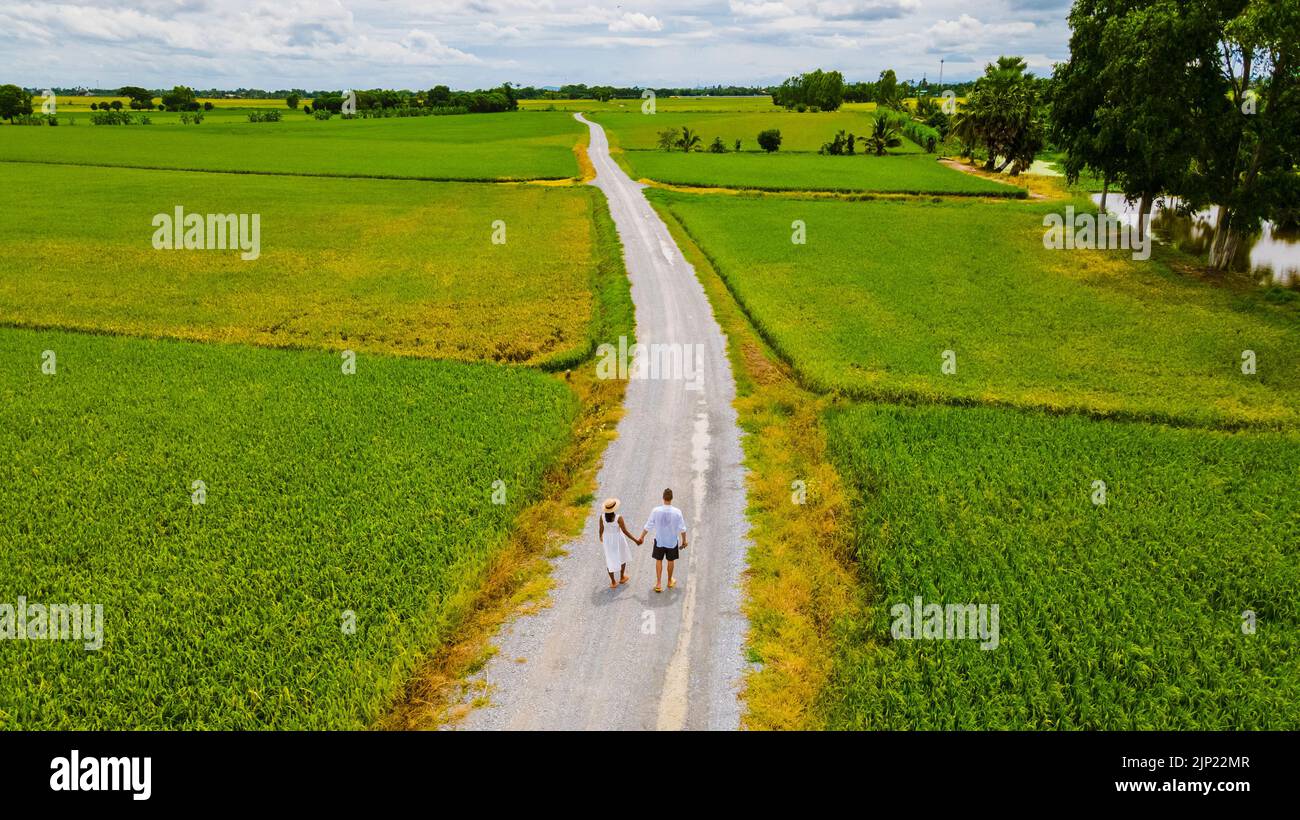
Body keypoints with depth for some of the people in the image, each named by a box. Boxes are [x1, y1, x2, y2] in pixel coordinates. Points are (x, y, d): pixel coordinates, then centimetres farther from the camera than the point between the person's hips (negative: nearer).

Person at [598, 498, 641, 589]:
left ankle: (613, 582, 27)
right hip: (618, 540, -2)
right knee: (622, 557, 26)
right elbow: (625, 532, -24)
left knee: (610, 560, 18)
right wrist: (636, 540, -13)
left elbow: (601, 530, -6)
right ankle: (622, 578, 43)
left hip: (607, 540, 2)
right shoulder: (618, 518, -30)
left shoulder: (602, 517, -20)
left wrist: (600, 537, 17)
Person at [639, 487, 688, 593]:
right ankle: (670, 581, 36)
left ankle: (658, 584, 15)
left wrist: (642, 537, 5)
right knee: (670, 561, 19)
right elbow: (682, 529, -11)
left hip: (659, 540, 0)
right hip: (672, 541, 0)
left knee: (659, 560, 16)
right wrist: (684, 541, 4)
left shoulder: (656, 510, -19)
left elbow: (648, 526, -9)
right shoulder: (677, 512, -20)